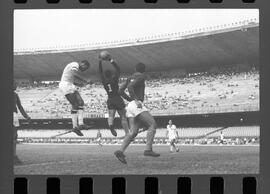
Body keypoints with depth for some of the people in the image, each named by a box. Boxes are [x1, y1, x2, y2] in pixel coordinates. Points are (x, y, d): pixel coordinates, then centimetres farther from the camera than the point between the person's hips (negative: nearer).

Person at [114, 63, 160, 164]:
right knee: (152, 124, -9)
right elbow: (130, 86, -18)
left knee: (133, 132, 2)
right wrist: (136, 100, -21)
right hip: (137, 105, -9)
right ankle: (148, 149, -21)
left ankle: (120, 151, -14)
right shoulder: (141, 77, -3)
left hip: (130, 105, 9)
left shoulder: (130, 78, 21)